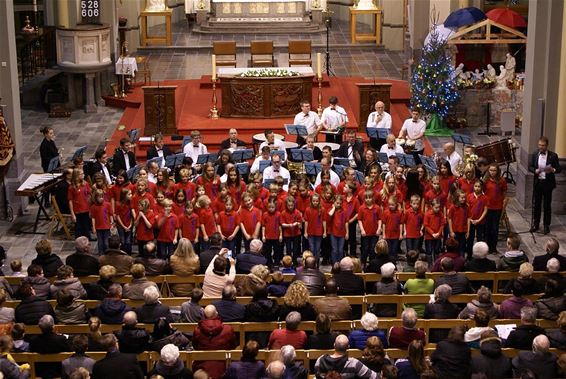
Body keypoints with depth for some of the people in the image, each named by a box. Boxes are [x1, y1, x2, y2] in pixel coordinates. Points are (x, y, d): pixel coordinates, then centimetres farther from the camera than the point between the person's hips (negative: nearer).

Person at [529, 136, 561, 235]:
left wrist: (553, 170, -27)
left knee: (547, 205, 5)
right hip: (537, 182, 3)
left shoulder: (553, 156, -6)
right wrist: (535, 171, -17)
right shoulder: (535, 154, 3)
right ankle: (535, 224, 22)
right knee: (536, 204, 11)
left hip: (548, 183, -3)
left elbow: (559, 169, -5)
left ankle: (546, 225, 14)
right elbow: (530, 167, 3)